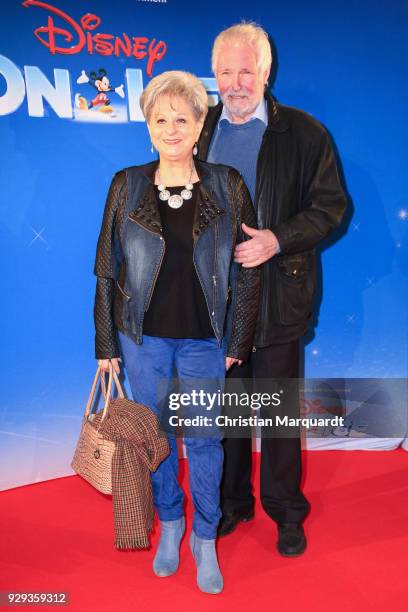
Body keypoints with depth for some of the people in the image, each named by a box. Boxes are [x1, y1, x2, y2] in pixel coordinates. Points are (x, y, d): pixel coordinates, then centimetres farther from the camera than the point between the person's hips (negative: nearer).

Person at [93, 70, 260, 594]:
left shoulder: (227, 187, -4)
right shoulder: (126, 186, -2)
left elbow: (247, 270, -1)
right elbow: (107, 271, 1)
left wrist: (237, 342, -3)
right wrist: (106, 342, 0)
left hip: (204, 339, -1)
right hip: (143, 338, 1)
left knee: (203, 439, 10)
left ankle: (205, 538, 32)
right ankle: (169, 523, 39)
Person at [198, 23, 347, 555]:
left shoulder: (304, 133, -2)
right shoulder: (200, 131, 8)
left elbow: (331, 207, -3)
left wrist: (277, 240, -18)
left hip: (277, 297, -3)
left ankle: (286, 510, 30)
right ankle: (231, 502, 35)